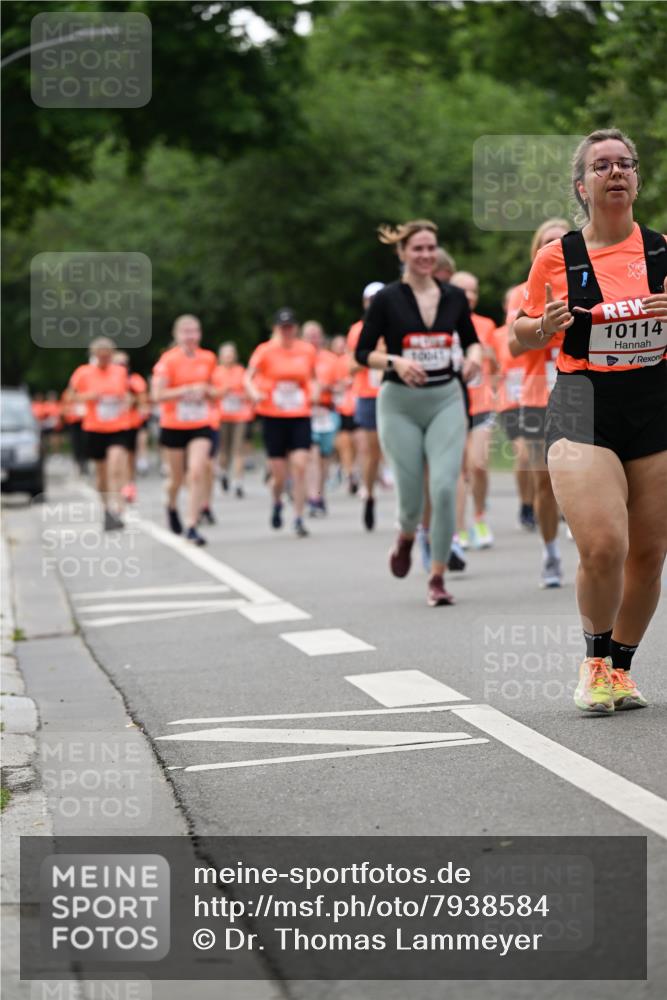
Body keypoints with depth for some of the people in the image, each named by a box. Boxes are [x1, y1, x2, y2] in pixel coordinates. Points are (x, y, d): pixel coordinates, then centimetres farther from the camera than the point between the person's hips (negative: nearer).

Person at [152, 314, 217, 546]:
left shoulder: (208, 358, 3)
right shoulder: (168, 360, -9)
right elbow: (158, 395, -16)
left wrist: (206, 391, -3)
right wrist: (188, 390, -22)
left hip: (201, 426, 2)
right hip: (173, 426, -2)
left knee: (197, 473, -15)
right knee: (177, 477, 12)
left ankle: (191, 526, -12)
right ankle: (171, 506, 46)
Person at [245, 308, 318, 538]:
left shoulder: (307, 351, 5)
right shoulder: (265, 351, -3)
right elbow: (248, 377, -6)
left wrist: (314, 391, 0)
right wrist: (254, 393, -26)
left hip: (300, 416, 1)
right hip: (273, 417, -1)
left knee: (300, 467, -13)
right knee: (279, 474, 1)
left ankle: (299, 520, -6)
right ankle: (277, 503, 35)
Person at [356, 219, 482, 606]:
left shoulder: (454, 297, 4)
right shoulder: (387, 299, -4)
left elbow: (471, 339, 17)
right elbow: (362, 352, -3)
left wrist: (474, 355, -6)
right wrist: (395, 361, -20)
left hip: (446, 401, 1)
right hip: (400, 404, -1)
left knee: (445, 487, -15)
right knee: (411, 495, -1)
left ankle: (438, 578, -4)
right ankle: (406, 538, 37)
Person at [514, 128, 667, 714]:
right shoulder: (557, 257, 1)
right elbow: (524, 333, 12)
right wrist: (544, 325, -10)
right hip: (583, 407, -2)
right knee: (603, 546, -19)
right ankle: (595, 661, 7)